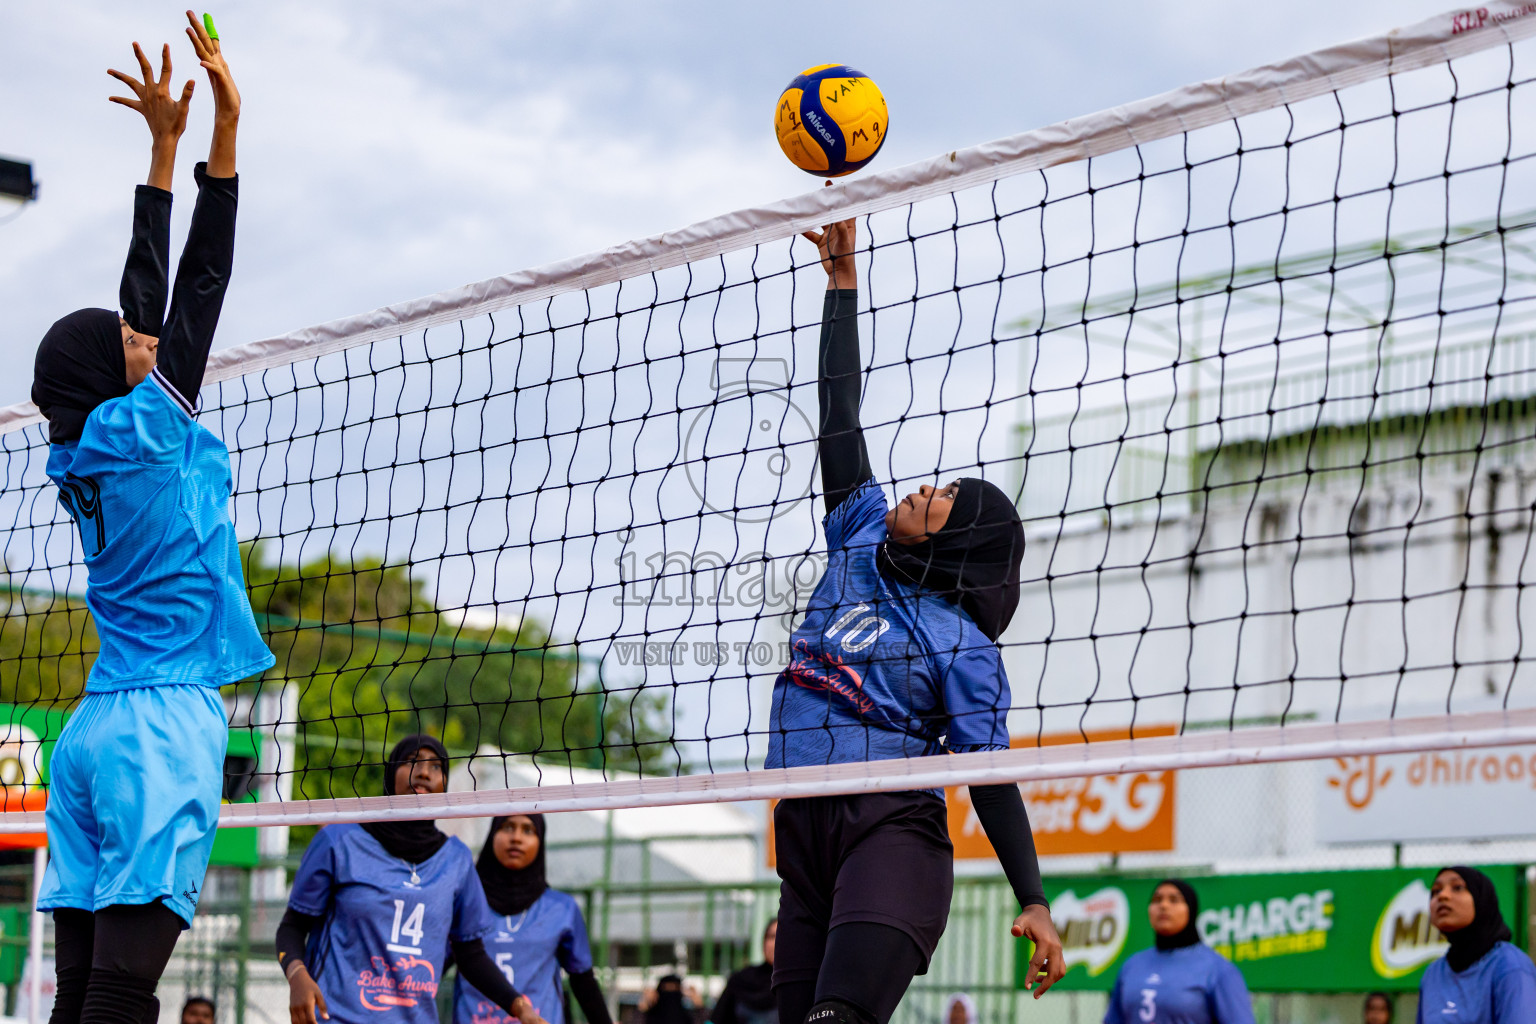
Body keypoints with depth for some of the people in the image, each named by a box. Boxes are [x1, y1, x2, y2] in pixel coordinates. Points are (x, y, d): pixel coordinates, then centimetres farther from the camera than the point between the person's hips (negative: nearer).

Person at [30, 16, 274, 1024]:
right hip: (167, 717, -8)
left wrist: (165, 147, 28)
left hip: (94, 724, 8)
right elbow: (201, 286, 2)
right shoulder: (145, 428, -4)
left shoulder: (83, 453, 14)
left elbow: (146, 299, 23)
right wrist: (221, 128, 6)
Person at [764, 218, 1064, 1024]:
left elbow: (992, 781, -5)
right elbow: (838, 412, 17)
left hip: (892, 830, -6)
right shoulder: (861, 541, 14)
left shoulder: (962, 645, -2)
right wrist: (842, 279, 18)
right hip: (804, 833, 6)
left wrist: (1034, 904, -14)